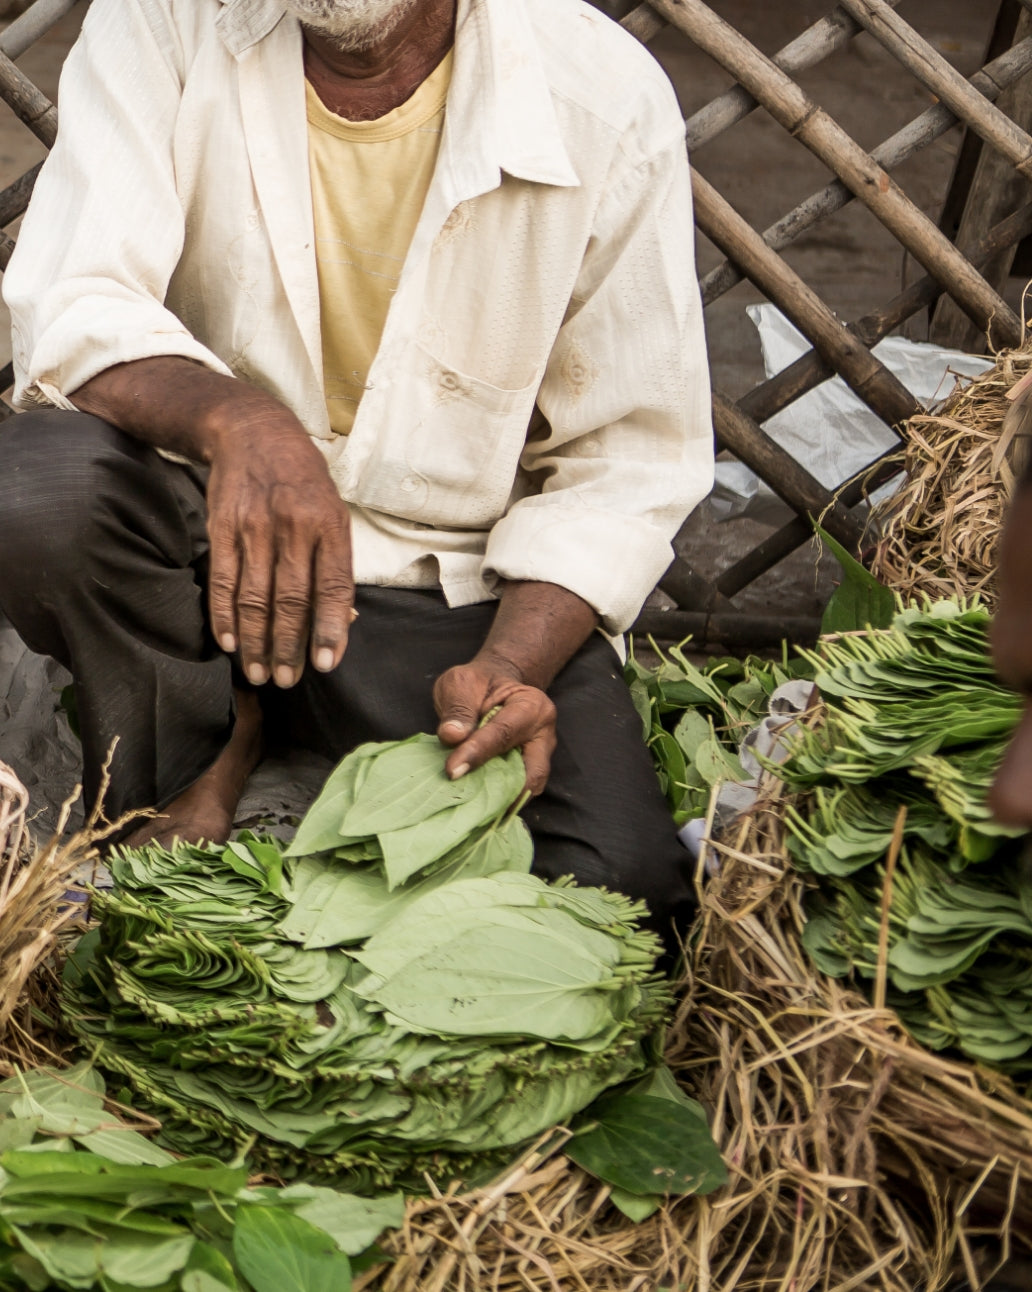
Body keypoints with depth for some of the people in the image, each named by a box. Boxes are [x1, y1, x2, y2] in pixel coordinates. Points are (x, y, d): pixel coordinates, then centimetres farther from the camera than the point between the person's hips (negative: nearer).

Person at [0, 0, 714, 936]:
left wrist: (511, 668, -21)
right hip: (208, 531, 1)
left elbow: (630, 460, -6)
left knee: (621, 886, -22)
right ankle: (213, 740, -2)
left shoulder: (608, 97, -10)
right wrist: (234, 419, -39)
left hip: (456, 587, 0)